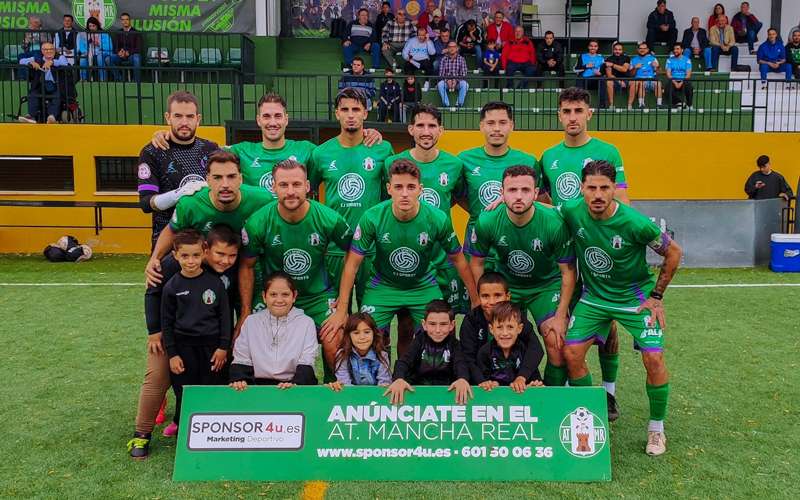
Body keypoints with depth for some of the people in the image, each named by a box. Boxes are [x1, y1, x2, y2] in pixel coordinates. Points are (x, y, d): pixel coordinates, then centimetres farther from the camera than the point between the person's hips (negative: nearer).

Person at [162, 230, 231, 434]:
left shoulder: (215, 283, -5)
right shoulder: (172, 286, -4)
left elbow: (225, 316, 1)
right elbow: (167, 322, 1)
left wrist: (223, 347, -2)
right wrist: (172, 354, -2)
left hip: (211, 345, 0)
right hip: (183, 346, 0)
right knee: (184, 392, 10)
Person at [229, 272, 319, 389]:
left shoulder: (306, 323, 5)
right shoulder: (251, 322, 12)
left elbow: (306, 364, -2)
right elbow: (241, 361, 9)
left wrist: (296, 384, -21)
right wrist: (238, 380, -11)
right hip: (258, 385, 1)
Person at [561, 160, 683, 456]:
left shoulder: (635, 223, -25)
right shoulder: (571, 213, -17)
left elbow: (673, 253, -9)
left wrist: (657, 296, -7)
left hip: (636, 296, -3)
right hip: (593, 296, 3)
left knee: (653, 358, -14)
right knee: (572, 353, -7)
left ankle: (656, 428, 11)